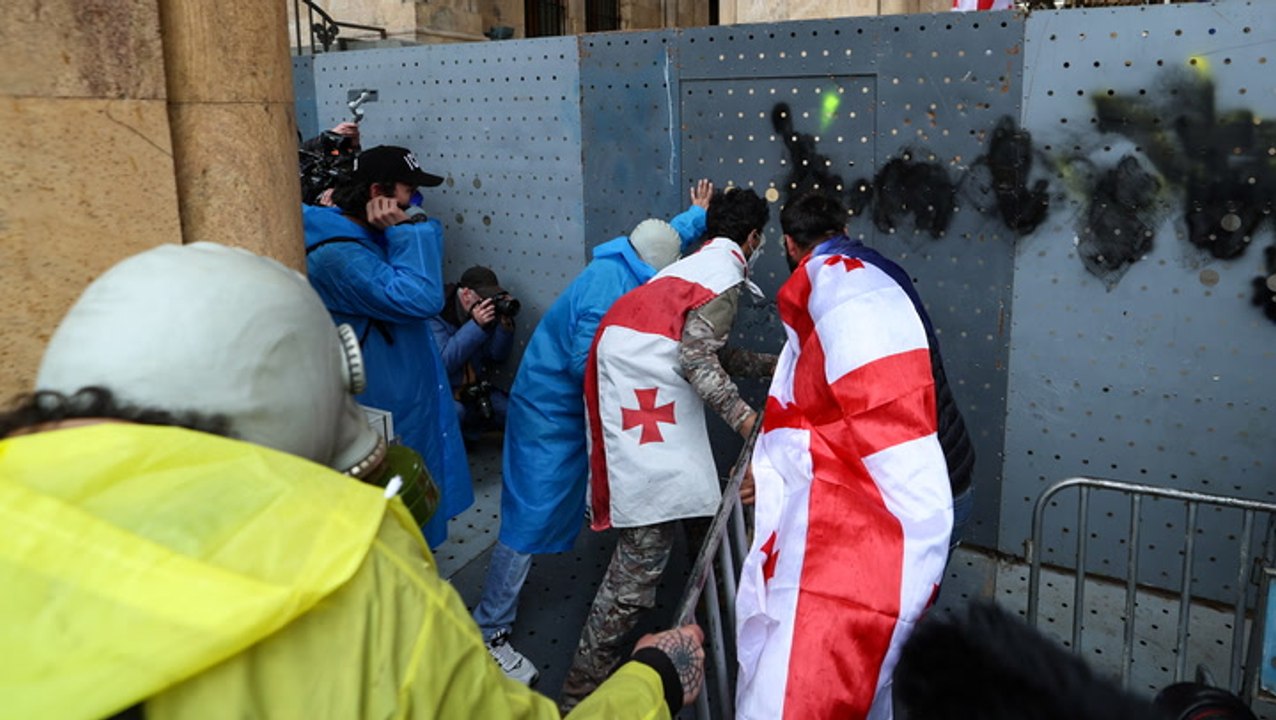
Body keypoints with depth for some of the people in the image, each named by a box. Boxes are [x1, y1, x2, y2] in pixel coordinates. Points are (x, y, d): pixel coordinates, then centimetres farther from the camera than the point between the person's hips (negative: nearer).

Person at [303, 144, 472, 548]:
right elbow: (419, 299, -33)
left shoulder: (368, 234, 5)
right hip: (383, 406, -10)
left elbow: (429, 231, 17)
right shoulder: (339, 254, -27)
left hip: (405, 394, 10)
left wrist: (408, 225, -3)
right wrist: (405, 230, -24)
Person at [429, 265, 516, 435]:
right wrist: (476, 326, -31)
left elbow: (498, 356, 3)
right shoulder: (437, 314, -18)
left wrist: (505, 324, -14)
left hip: (476, 390, 6)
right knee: (455, 412, -35)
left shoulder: (486, 313, 0)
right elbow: (443, 363, -28)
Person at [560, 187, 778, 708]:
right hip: (647, 397, -10)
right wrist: (743, 417, -23)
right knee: (644, 550, -8)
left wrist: (766, 364, 37)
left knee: (646, 542, 18)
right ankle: (584, 686, -2)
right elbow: (698, 358, -18)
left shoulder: (697, 264, 24)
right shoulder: (726, 272, -5)